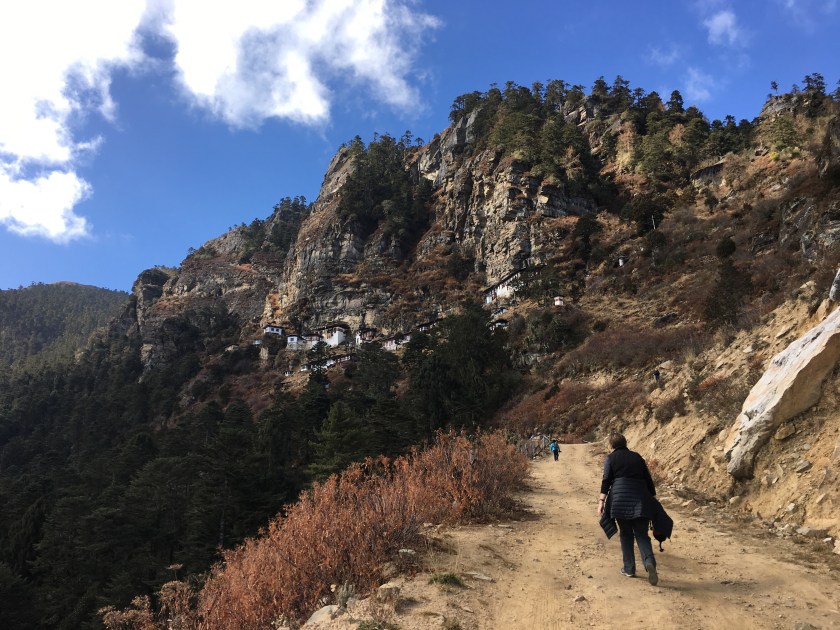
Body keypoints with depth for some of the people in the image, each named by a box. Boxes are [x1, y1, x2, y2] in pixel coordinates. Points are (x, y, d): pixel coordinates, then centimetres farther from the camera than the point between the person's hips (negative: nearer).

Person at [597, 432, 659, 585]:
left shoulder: (611, 458, 7)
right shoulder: (637, 457, 16)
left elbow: (606, 480, -5)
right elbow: (649, 480, 15)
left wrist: (601, 501, -9)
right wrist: (653, 500, 22)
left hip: (620, 500, -2)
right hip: (641, 499, 2)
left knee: (626, 534, 12)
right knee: (641, 534, 6)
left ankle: (629, 569, 15)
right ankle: (649, 561, -19)